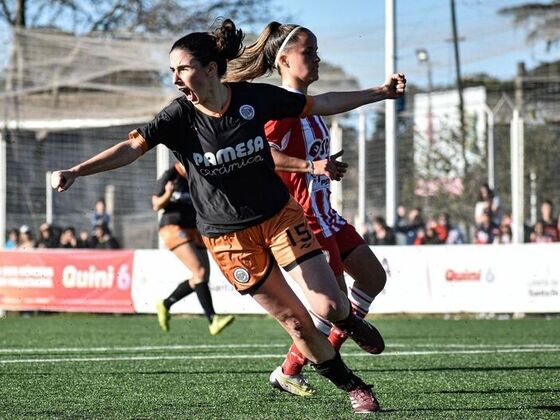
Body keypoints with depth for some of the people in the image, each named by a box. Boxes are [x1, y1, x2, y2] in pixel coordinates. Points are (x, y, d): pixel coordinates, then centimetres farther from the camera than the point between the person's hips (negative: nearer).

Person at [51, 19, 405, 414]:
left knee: (329, 307, -7)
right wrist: (75, 171, -43)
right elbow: (132, 148, -28)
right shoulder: (179, 117, -16)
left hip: (280, 216, 1)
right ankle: (353, 387, 21)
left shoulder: (255, 97, -12)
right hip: (229, 238, -1)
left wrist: (381, 92, 3)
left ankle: (352, 322, 31)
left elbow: (321, 103, 1)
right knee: (295, 321, 2)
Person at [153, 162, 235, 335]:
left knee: (203, 277, 5)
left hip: (194, 229, 7)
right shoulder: (170, 176, -6)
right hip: (173, 228, -7)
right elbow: (156, 205, -3)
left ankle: (165, 304, 24)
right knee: (200, 272, -20)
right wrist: (167, 194, -22)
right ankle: (213, 320, -25)